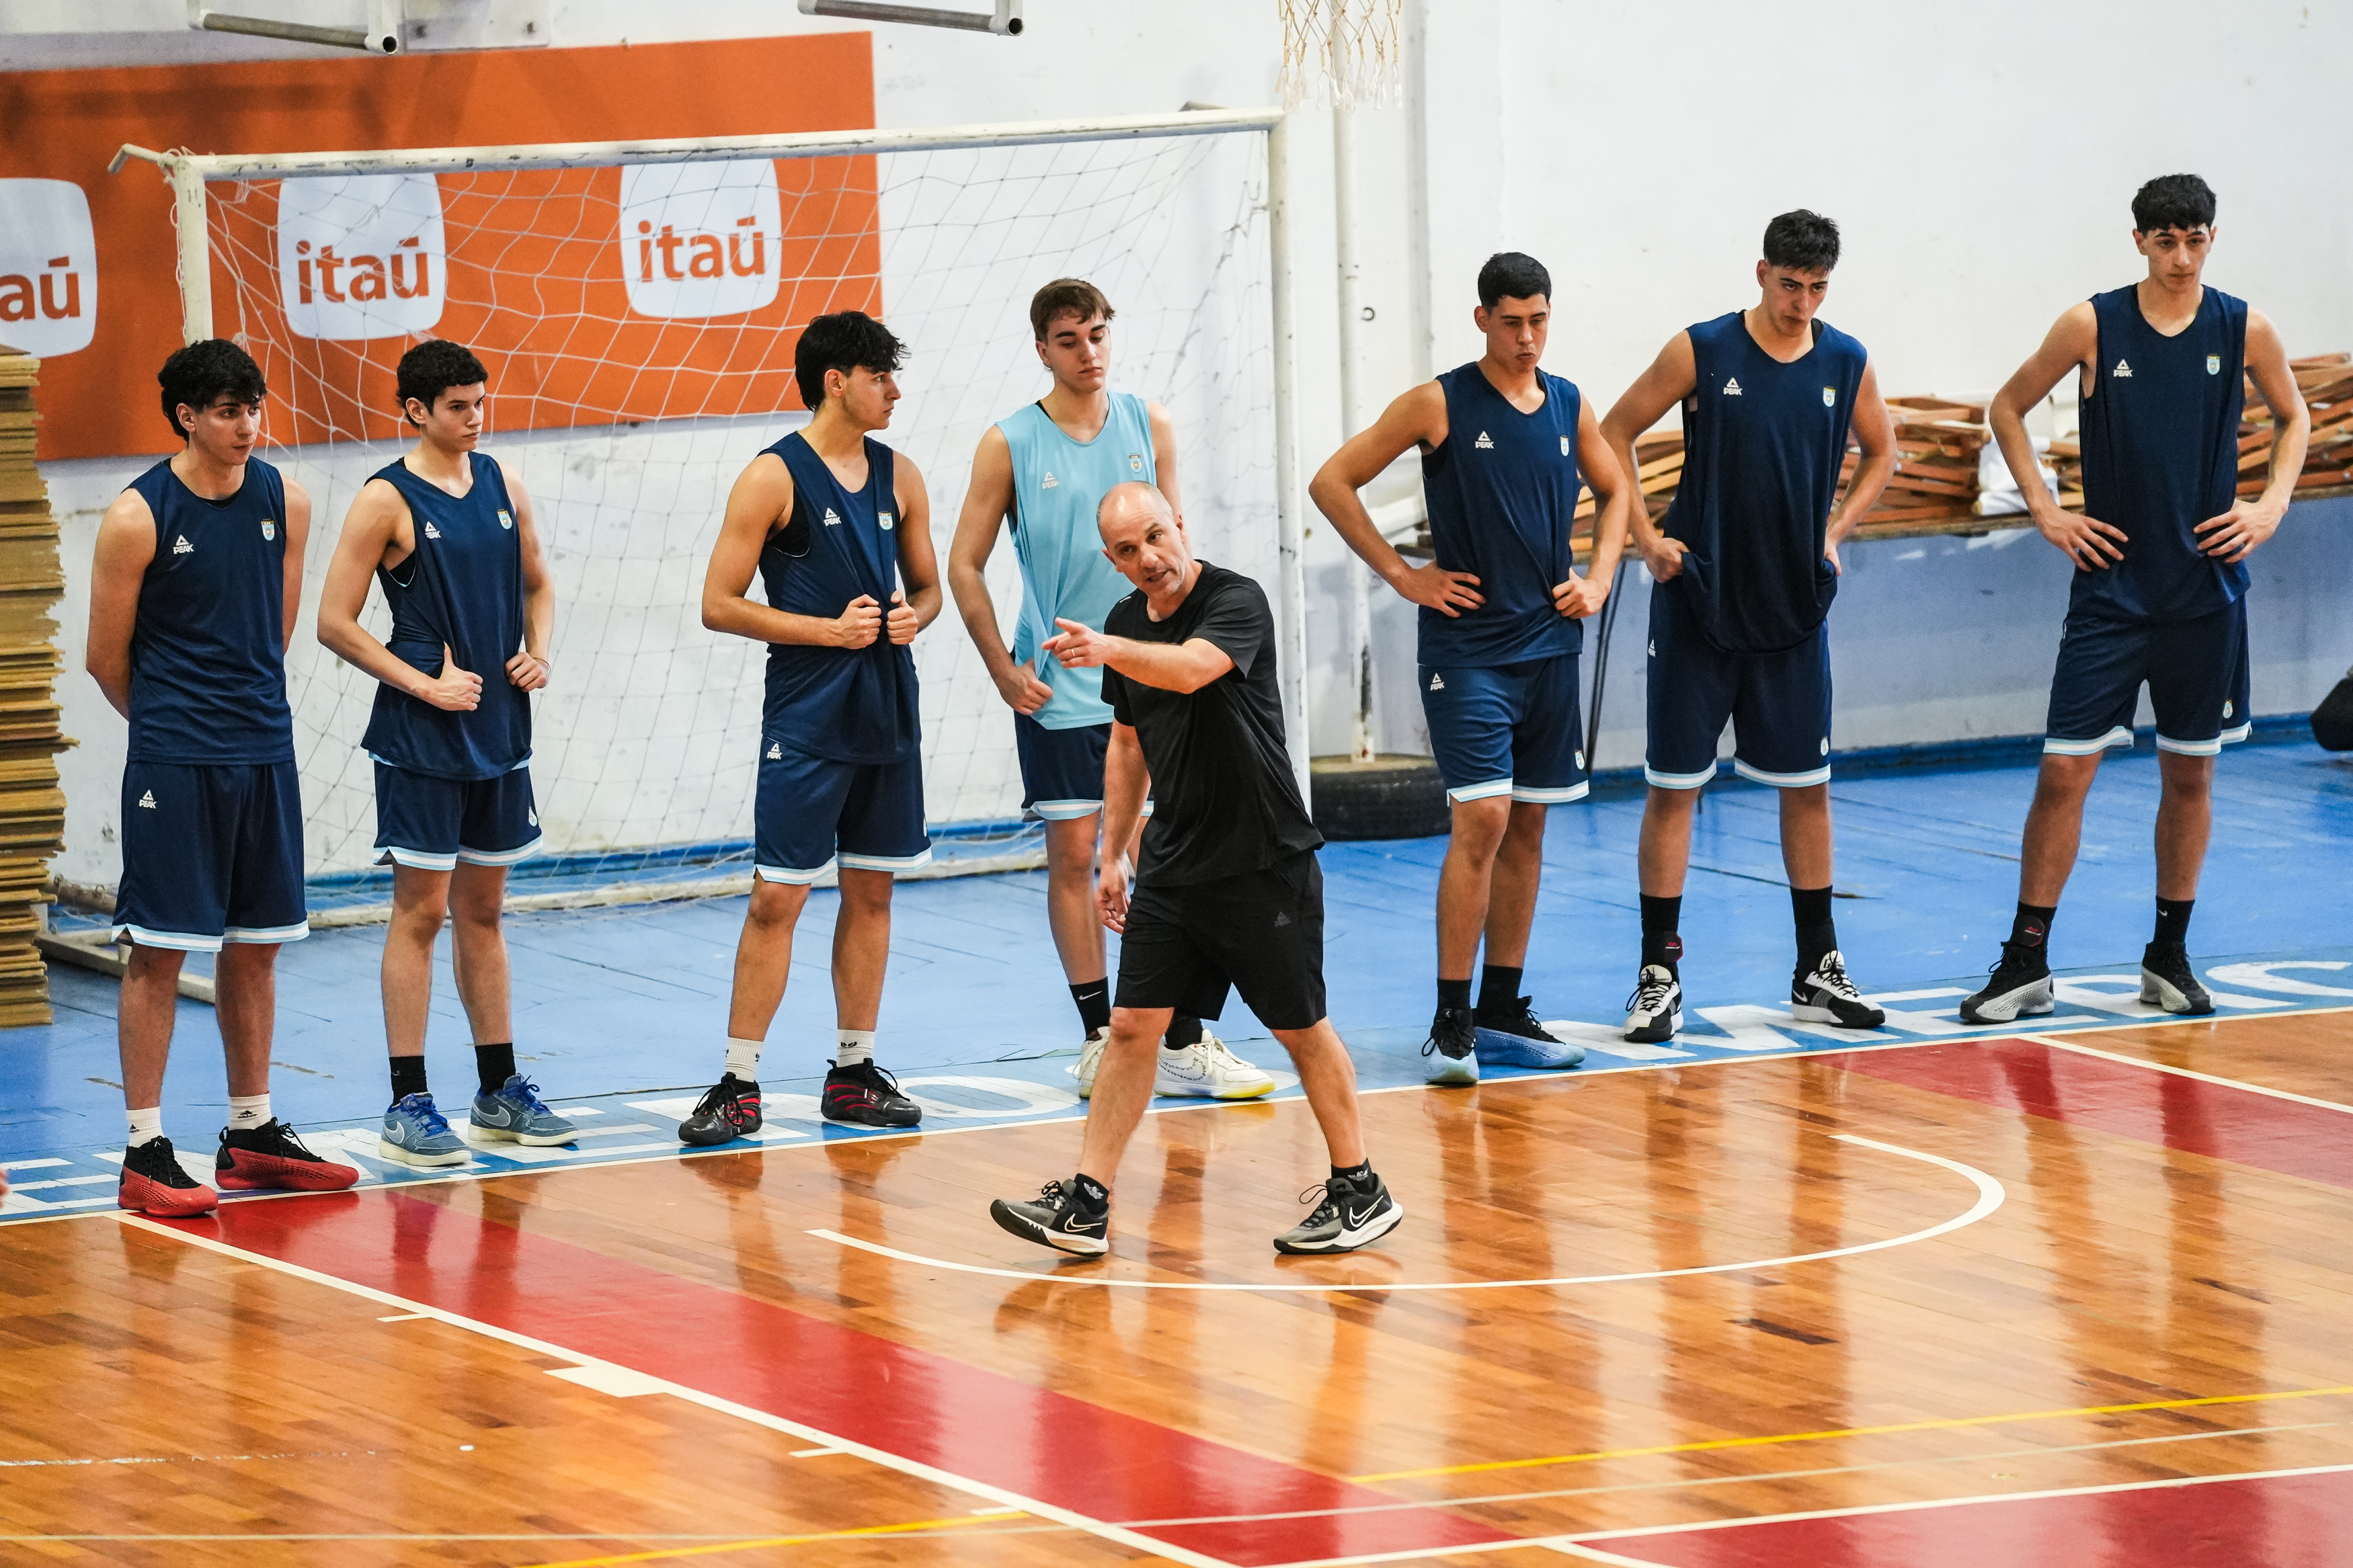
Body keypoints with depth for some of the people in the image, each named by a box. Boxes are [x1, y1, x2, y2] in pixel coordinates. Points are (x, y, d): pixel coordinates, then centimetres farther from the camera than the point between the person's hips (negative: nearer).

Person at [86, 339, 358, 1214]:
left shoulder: (285, 503, 4)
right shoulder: (138, 518, -10)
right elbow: (107, 658, -2)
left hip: (264, 751, 5)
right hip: (172, 765, -5)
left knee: (257, 945, 11)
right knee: (159, 950, -4)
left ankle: (252, 1138, 22)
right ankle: (145, 1155, -2)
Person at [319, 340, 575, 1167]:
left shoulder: (502, 484, 8)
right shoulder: (387, 501, -10)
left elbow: (537, 584, 20)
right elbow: (335, 623, -11)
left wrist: (538, 654, 1)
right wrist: (426, 685, -15)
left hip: (498, 728, 6)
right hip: (420, 738, -6)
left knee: (483, 907, 13)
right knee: (421, 910, -4)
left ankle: (499, 1090, 20)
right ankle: (407, 1105, -2)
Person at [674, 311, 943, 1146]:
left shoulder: (898, 476, 10)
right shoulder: (774, 478, -8)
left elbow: (926, 584, 20)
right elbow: (720, 604, -10)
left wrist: (912, 617, -4)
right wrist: (829, 628, -17)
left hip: (888, 716, 6)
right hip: (807, 722, -6)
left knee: (870, 892, 10)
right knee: (776, 897, -7)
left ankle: (853, 1075, 18)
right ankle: (739, 1087, -4)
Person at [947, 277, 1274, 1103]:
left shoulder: (1147, 424, 5)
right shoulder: (1010, 445, -3)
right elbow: (964, 566, 0)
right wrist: (1004, 671, -5)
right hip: (1057, 689, -2)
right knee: (1072, 855, -1)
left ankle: (1183, 1042, 5)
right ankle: (1100, 1040, 7)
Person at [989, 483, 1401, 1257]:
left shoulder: (1237, 601, -16)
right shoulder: (1128, 622, 5)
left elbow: (1190, 669, -38)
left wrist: (1110, 650, -55)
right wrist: (1112, 855, 17)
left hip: (1263, 865, -6)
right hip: (1171, 865, 6)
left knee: (1302, 1029, 4)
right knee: (1132, 1026, 1)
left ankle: (1360, 1192, 18)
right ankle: (1085, 1205, 1)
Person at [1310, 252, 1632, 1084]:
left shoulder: (1568, 406, 7)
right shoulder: (1439, 404, -8)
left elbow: (1615, 489, 25)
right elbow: (1332, 483, -5)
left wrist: (1598, 578, 10)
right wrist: (1403, 574, -8)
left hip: (1550, 643, 5)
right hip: (1466, 647, -5)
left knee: (1527, 825, 9)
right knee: (1482, 818, -14)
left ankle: (1502, 1012, 17)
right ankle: (1451, 1022, -10)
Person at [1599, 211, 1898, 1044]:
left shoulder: (1846, 363, 1)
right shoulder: (1700, 352, -8)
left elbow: (1880, 451, 18)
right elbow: (1616, 434, 1)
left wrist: (1835, 529, 5)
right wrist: (1646, 536, -6)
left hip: (1795, 604, 3)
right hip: (1698, 601, -3)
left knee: (1807, 784, 8)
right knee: (1674, 785, -3)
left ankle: (1817, 973, 17)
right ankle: (1659, 973, 2)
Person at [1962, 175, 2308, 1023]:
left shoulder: (2246, 331, -1)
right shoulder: (2092, 325, -5)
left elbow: (2293, 417, 16)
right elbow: (2008, 408, 8)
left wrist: (2273, 505, 0)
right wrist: (2044, 509, -1)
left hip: (2205, 590, 2)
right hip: (2111, 588, -2)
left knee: (2190, 771, 9)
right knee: (2065, 769, -6)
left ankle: (2170, 956, 22)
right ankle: (2027, 965, 0)